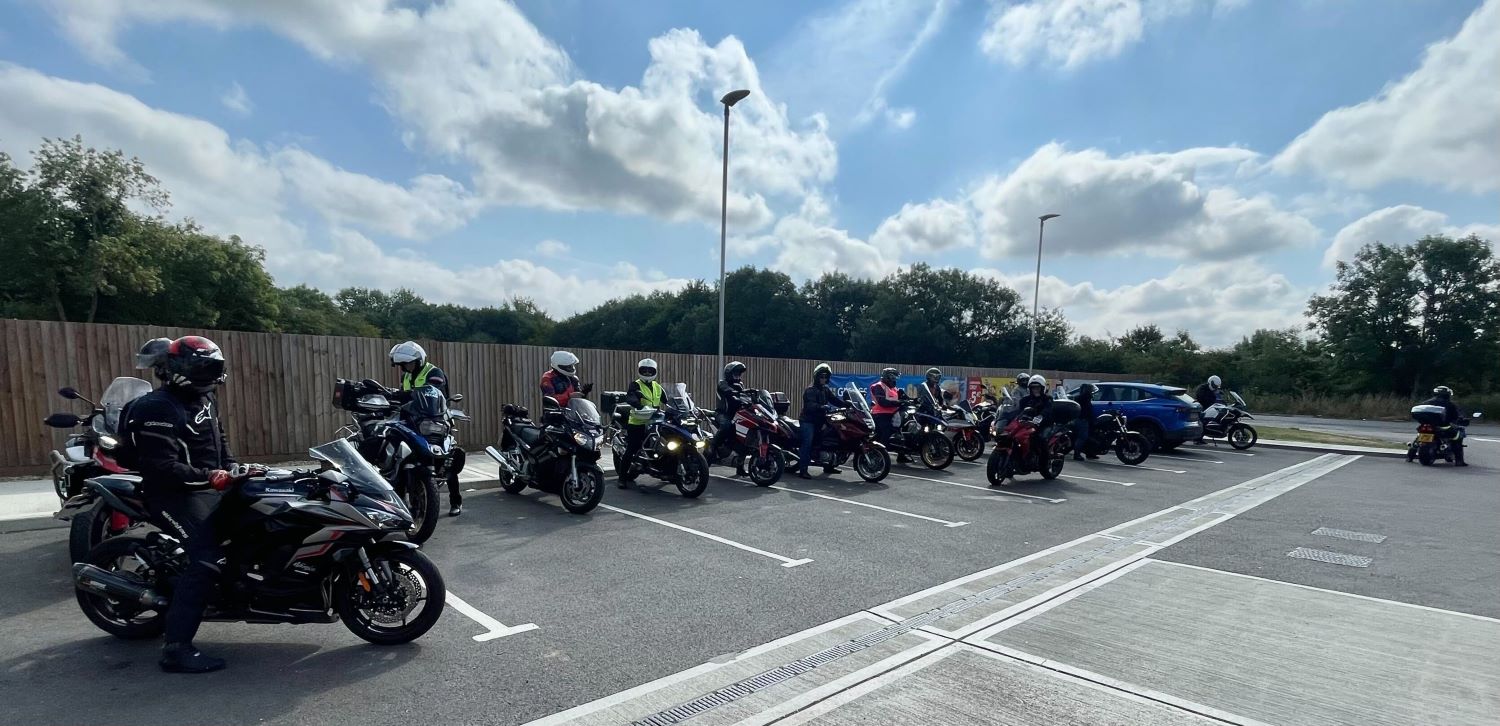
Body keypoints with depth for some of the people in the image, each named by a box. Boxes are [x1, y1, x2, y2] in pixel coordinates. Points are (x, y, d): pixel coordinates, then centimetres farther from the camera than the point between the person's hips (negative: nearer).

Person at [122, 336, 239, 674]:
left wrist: (232, 470, 8)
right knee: (205, 560, -23)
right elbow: (162, 468, -24)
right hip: (175, 494, -9)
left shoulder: (205, 400, 13)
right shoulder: (155, 409, -16)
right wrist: (208, 478, -28)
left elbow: (220, 441, 24)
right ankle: (176, 649, -20)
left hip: (211, 487, 10)